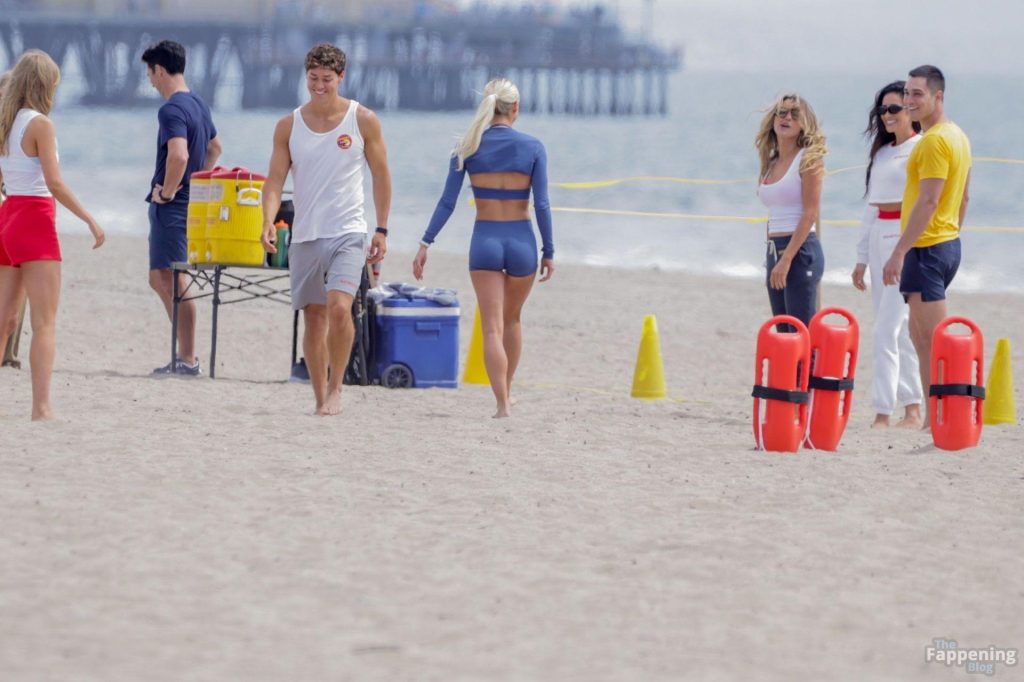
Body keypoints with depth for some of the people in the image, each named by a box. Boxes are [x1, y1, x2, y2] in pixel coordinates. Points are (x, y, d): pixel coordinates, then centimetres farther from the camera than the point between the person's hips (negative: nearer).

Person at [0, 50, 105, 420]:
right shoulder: (40, 124, -12)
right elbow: (54, 183, -17)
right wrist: (91, 220, -12)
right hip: (34, 221, -7)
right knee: (45, 323, -7)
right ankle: (41, 408, -13)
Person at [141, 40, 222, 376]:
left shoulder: (172, 110, -17)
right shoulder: (198, 104, 14)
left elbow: (178, 155, -32)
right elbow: (214, 148, 29)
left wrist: (167, 191, -18)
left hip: (171, 206, -10)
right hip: (190, 202, 10)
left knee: (172, 280, -5)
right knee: (160, 279, 16)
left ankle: (187, 360, -3)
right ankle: (185, 355, 19)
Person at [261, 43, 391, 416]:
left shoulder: (363, 120, -1)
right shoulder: (289, 126, 4)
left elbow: (381, 175, 6)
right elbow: (275, 179, 2)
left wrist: (382, 230, 3)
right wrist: (268, 222, -16)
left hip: (347, 233, -3)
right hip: (304, 235, 3)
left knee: (339, 306, -22)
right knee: (313, 317, 7)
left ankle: (335, 388, -10)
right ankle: (320, 399, 16)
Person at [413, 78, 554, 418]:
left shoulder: (468, 148, 0)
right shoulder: (532, 147, -2)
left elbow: (447, 202, -3)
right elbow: (542, 205, -5)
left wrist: (425, 244, 1)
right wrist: (548, 252, 2)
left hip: (485, 241, 0)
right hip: (521, 241, 0)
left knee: (492, 328, 0)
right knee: (512, 319, 22)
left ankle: (502, 405, -12)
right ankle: (506, 395, 30)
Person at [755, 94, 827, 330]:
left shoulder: (808, 159, -6)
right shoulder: (772, 163, 15)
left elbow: (810, 214, -13)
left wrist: (786, 259, -20)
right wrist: (772, 258, 17)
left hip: (801, 251, -8)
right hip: (775, 251, 8)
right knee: (785, 335, 8)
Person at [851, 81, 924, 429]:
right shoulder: (881, 153, 18)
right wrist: (862, 257, 19)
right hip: (879, 239, 8)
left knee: (887, 330, -14)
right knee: (899, 329, 9)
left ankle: (883, 411, -15)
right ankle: (912, 409, 14)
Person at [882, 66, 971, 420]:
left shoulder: (934, 141, -17)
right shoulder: (957, 136, 15)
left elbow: (928, 201, -23)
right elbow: (963, 198, 21)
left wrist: (899, 252, -24)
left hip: (926, 248, -11)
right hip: (948, 244, 11)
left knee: (932, 339, -9)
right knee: (919, 334, 17)